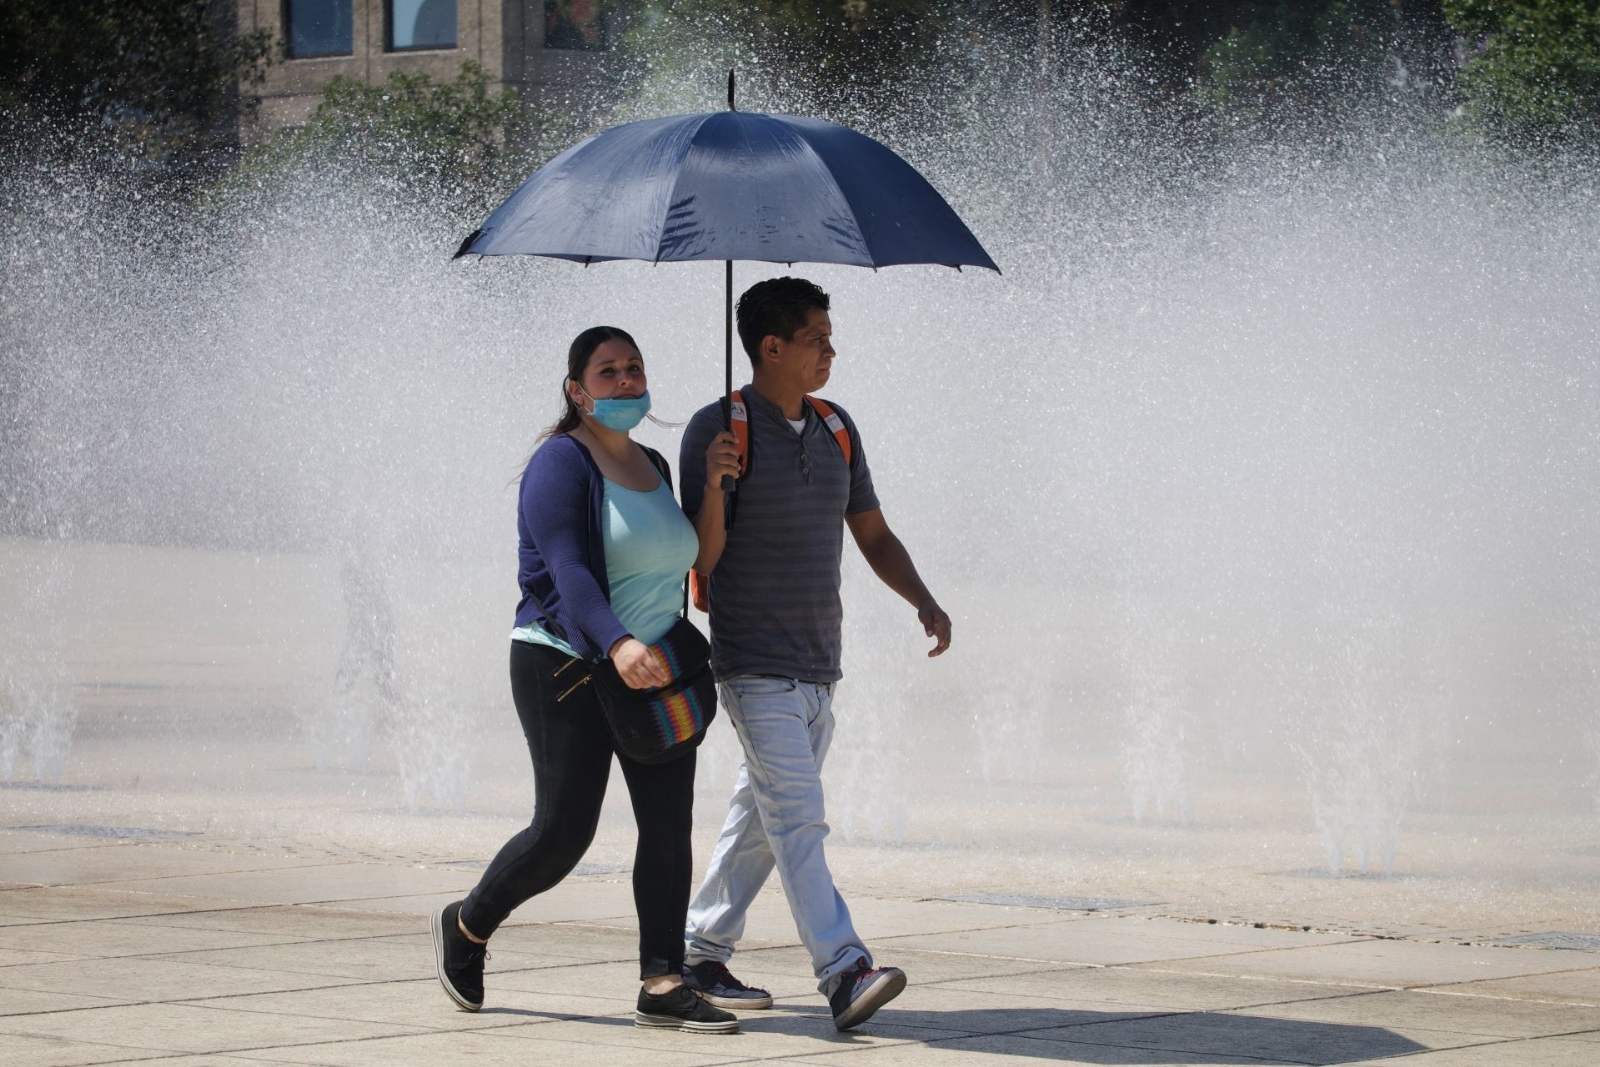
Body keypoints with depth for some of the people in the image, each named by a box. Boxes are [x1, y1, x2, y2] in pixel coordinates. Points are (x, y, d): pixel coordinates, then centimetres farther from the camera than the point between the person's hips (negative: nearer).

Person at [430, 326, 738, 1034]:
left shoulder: (653, 467, 15)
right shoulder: (562, 463, -10)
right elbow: (568, 569, -23)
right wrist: (617, 643, -38)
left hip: (653, 672, 7)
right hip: (567, 665, -7)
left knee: (669, 824, -4)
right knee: (563, 831, -6)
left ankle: (662, 986, -5)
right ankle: (467, 926, 18)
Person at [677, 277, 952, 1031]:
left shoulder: (835, 428, 11)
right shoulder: (718, 428, -9)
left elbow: (874, 536, 17)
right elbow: (702, 559, -11)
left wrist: (924, 601, 0)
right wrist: (714, 485, -29)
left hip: (817, 665, 7)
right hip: (754, 665, -7)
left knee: (763, 816, 13)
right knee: (797, 818, -15)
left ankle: (702, 954, 24)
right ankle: (844, 974, -24)